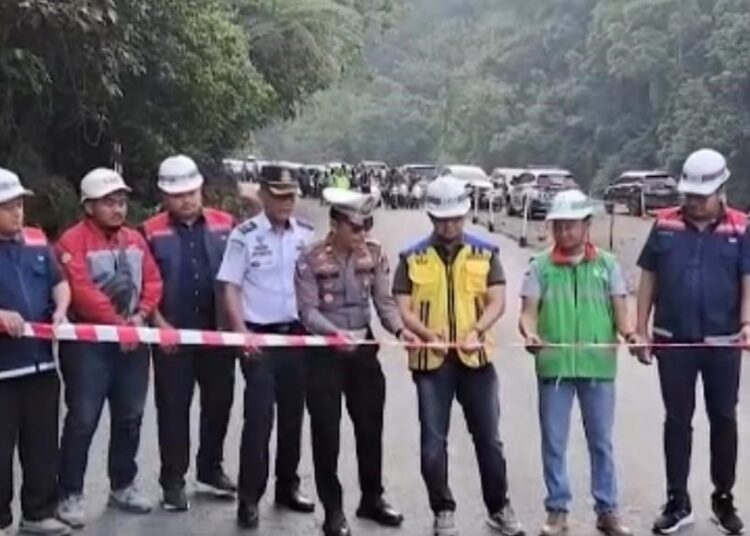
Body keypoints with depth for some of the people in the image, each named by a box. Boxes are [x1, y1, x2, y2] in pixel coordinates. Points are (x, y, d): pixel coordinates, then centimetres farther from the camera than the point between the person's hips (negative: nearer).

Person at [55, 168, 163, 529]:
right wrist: (116, 323, -20)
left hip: (133, 340, 6)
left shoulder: (135, 239, 11)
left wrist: (140, 315, -10)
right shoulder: (73, 241, -10)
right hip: (89, 342, -6)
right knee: (83, 419, -4)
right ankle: (70, 495, 5)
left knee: (130, 417, 12)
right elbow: (82, 292, -20)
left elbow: (153, 281, 6)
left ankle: (123, 486, 26)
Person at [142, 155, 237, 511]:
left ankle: (210, 470, 28)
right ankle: (173, 481, 14)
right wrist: (160, 324, -9)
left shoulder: (225, 225, 2)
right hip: (173, 335, -2)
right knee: (173, 408, 4)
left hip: (218, 332, 2)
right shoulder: (151, 231, -3)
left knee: (219, 402, 11)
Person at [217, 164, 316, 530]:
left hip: (298, 334, 4)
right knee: (259, 417, -6)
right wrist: (241, 332, -16)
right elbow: (230, 287, -6)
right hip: (260, 335, -4)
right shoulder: (244, 235, -6)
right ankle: (249, 498, 2)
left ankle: (287, 486, 27)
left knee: (293, 414, 13)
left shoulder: (307, 235, 5)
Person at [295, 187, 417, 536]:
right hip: (325, 353, -4)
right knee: (326, 431, 1)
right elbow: (308, 311, -16)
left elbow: (384, 300, -2)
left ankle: (372, 498, 31)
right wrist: (335, 332, -33)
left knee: (370, 425, 13)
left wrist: (399, 329, -19)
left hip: (364, 348, 4)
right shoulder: (311, 261, -13)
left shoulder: (374, 254, -1)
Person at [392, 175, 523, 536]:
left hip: (476, 358, 1)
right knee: (433, 442, 4)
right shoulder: (413, 258, 2)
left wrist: (477, 331, -19)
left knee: (488, 438, 9)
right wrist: (428, 335, -19)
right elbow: (404, 309, -2)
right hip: (430, 360, 0)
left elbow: (497, 301, -2)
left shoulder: (485, 253, 4)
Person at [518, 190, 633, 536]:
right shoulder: (541, 267, 4)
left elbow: (620, 310, 4)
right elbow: (529, 311, 1)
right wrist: (529, 333, -20)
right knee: (553, 442, 6)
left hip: (599, 365, 0)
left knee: (601, 441, 9)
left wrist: (630, 332, -16)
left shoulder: (607, 264, 6)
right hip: (554, 365, 0)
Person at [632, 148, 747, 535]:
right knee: (677, 420, 8)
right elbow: (648, 279, 4)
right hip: (674, 342, 1)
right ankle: (677, 503, 18)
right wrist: (641, 330, 1)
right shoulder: (665, 225, 0)